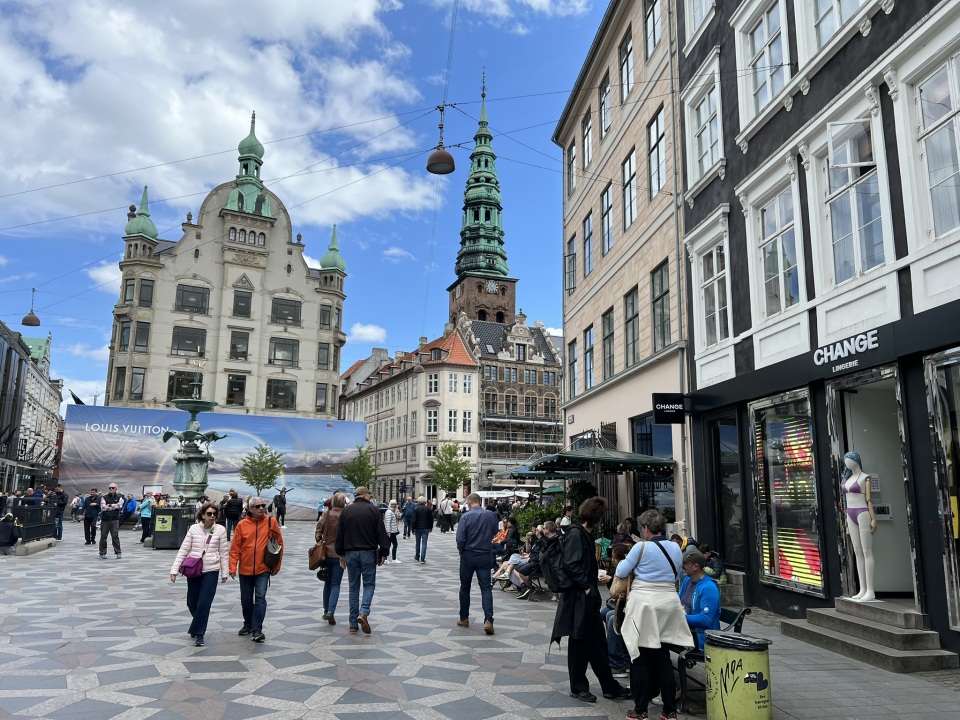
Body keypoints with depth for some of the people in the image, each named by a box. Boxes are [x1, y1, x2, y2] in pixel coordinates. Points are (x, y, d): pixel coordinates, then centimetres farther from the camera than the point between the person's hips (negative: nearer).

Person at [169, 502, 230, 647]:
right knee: (192, 603, 12)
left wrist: (225, 572, 1)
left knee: (204, 603, -7)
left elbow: (224, 552, 0)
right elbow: (183, 550, -2)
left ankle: (199, 633, 8)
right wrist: (174, 569, -7)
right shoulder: (194, 528, -3)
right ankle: (198, 625, 41)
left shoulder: (221, 530, -5)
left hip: (211, 571, -2)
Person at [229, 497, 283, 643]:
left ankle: (257, 629, -5)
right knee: (246, 599, 15)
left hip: (263, 569, -2)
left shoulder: (271, 522, -5)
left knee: (260, 598, -10)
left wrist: (277, 565, 3)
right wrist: (233, 567, -9)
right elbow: (235, 547, -2)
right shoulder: (242, 524, -4)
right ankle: (248, 624, 34)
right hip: (245, 569, 2)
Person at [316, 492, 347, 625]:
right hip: (340, 554, -3)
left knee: (327, 583, 17)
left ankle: (326, 611, 24)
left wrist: (319, 541, 10)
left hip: (326, 553, 3)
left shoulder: (326, 515, -4)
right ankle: (330, 611, -11)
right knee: (335, 584, 3)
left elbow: (318, 530, -2)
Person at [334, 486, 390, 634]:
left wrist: (341, 554, 15)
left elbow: (340, 534, 8)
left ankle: (353, 623, 11)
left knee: (353, 586, 10)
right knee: (369, 584, 7)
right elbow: (381, 533, -6)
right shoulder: (373, 510, -4)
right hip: (368, 552, -3)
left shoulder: (346, 510, 6)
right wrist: (383, 553, 1)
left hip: (350, 553, 3)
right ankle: (363, 613, -15)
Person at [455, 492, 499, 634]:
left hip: (468, 555, -2)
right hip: (485, 556, 2)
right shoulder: (491, 516, -3)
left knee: (465, 587, 14)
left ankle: (464, 618, 23)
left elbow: (460, 538, -15)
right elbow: (494, 532, 13)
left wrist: (461, 550, 3)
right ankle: (488, 620, -13)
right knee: (486, 587, 2)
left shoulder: (465, 516, -13)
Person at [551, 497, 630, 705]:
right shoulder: (575, 534, -17)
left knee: (597, 642, 14)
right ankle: (578, 688, 16)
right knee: (579, 642, 3)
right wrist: (586, 586, -18)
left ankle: (610, 687, 22)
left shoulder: (586, 534, 13)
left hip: (588, 598, 10)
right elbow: (570, 565, -24)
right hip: (578, 598, -10)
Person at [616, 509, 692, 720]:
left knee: (641, 659, 5)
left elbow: (621, 572, -2)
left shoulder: (641, 547, -11)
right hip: (668, 602, 5)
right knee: (663, 658, 12)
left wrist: (624, 560, 17)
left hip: (644, 603, -5)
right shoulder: (676, 548, 5)